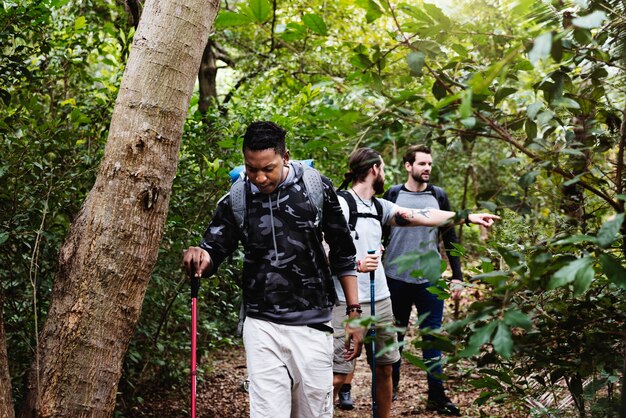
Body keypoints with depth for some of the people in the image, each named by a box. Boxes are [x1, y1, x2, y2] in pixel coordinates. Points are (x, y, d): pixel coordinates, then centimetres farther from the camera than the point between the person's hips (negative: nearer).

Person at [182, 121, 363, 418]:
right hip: (261, 325, 0)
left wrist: (354, 314, 2)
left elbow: (343, 255, 4)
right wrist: (199, 259, -22)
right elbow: (212, 254, 3)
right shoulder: (235, 201, -1)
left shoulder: (316, 188, -3)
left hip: (312, 324, 0)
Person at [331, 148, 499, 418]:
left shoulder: (380, 206, 14)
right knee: (338, 374, -8)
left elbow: (423, 217, 16)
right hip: (348, 304, -8)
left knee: (384, 367, 14)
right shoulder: (341, 203, -10)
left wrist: (469, 217, 18)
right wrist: (355, 264, -27)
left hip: (381, 300, 8)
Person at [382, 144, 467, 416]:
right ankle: (390, 386, 25)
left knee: (432, 337, 2)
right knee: (395, 336, 11)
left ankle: (436, 396, 8)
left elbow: (450, 238, 6)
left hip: (429, 280, 1)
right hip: (395, 279, 0)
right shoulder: (392, 195, 0)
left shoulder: (438, 196, 4)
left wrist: (457, 277, 3)